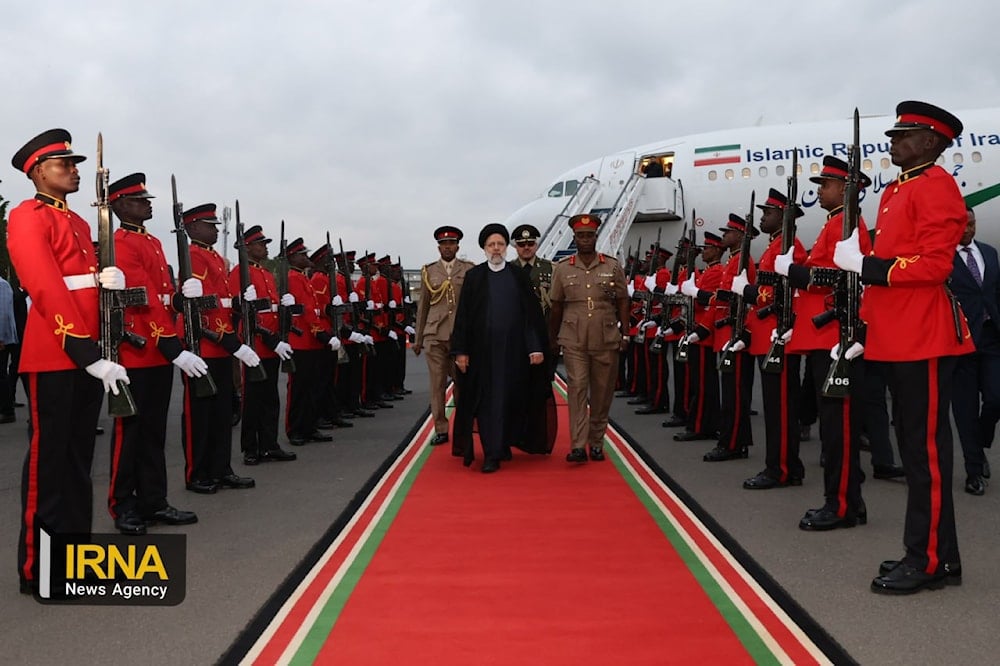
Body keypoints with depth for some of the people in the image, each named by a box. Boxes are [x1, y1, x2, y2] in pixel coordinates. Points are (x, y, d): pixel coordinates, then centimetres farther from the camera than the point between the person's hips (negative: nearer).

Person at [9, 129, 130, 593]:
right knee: (48, 459, -2)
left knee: (80, 458, 13)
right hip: (53, 356, -8)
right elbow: (47, 290, -18)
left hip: (88, 354, 8)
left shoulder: (78, 223, 20)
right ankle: (38, 569, 7)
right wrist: (87, 353, -24)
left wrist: (110, 279, -5)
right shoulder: (28, 216, -7)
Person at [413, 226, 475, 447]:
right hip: (435, 335, 1)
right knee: (437, 384, 2)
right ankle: (441, 429, 9)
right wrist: (418, 339, 14)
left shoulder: (469, 270, 7)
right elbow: (422, 306, 14)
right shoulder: (428, 271, 11)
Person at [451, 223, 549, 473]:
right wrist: (461, 350, -4)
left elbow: (532, 312, 3)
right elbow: (463, 314, 2)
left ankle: (503, 445, 23)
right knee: (487, 400, 0)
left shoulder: (519, 276, 7)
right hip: (483, 348, -1)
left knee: (511, 399, 5)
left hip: (513, 349, 1)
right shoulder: (473, 276, 4)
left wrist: (537, 347, -4)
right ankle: (491, 454, 4)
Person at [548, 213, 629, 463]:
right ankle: (578, 445, -9)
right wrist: (552, 339, 12)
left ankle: (596, 442, 20)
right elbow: (556, 306, 10)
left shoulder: (613, 266, 5)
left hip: (606, 341, 1)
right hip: (574, 342, -1)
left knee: (602, 393, 7)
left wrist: (624, 334, 2)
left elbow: (622, 302, 7)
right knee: (577, 389, -8)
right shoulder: (562, 269, 4)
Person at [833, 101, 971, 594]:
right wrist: (865, 329, 17)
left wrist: (863, 265, -17)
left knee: (926, 449, -4)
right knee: (915, 447, 13)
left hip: (924, 339, -10)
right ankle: (932, 553, 23)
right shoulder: (896, 191, 20)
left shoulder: (936, 185, -8)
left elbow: (934, 264, -18)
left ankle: (931, 561, 5)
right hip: (897, 339, 10)